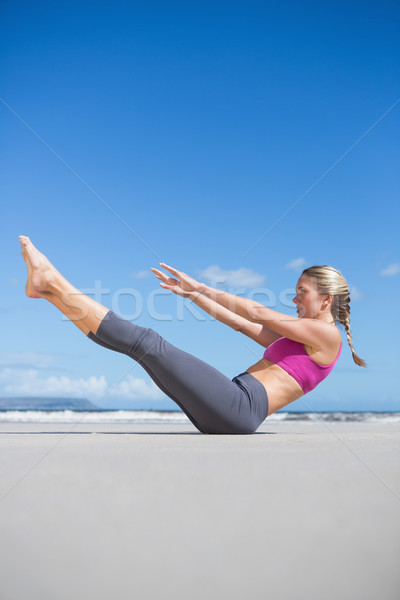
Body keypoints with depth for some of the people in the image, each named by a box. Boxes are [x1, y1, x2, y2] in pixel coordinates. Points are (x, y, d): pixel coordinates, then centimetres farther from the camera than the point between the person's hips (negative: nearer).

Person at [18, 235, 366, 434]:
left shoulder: (327, 335, 0)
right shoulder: (295, 337, 26)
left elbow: (257, 313, -6)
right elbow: (239, 323, 25)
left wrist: (202, 287, 1)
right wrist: (193, 294, 19)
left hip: (239, 408, -8)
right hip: (225, 413, 8)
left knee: (147, 343, -16)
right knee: (145, 343, -1)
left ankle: (52, 282, -10)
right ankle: (50, 289, 0)